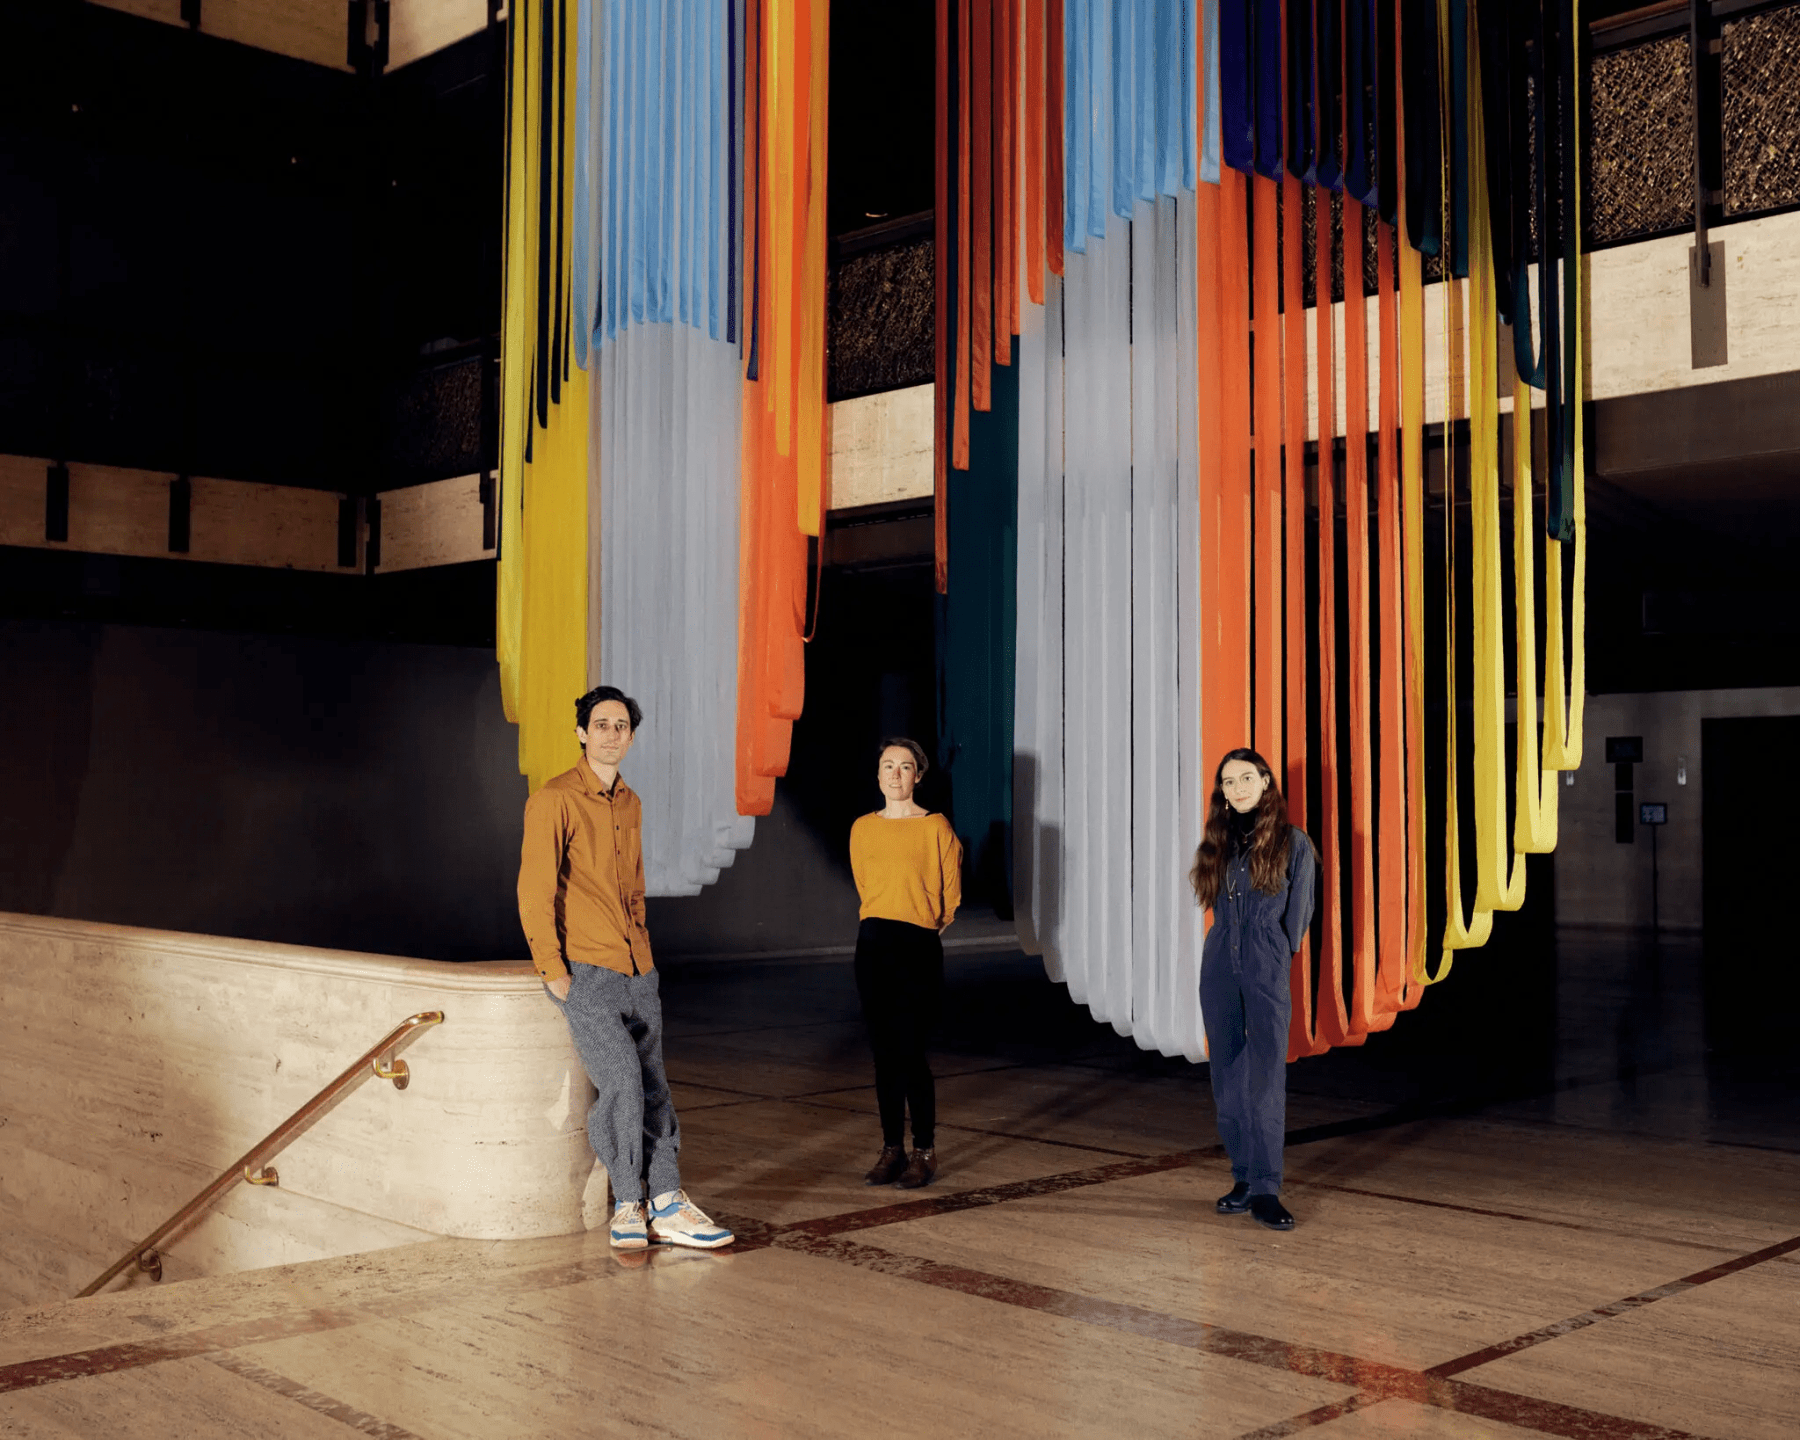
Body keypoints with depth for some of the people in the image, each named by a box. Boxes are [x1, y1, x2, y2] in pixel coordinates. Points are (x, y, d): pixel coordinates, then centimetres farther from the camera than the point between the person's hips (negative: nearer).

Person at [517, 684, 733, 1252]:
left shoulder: (630, 804, 15)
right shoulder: (554, 800, -7)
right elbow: (534, 889, -11)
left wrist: (642, 951, 16)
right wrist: (552, 970, -14)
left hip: (637, 970, 7)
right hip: (583, 971, -7)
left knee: (652, 1087, 5)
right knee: (621, 1082, -16)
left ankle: (667, 1205, 9)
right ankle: (628, 1204, -1)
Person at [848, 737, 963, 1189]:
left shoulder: (935, 827, -3)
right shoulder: (863, 829, 9)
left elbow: (950, 896, 4)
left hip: (918, 947, -4)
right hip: (873, 943, 5)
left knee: (909, 1051, -8)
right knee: (883, 1052, 7)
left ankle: (925, 1152, 3)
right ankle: (891, 1149, 14)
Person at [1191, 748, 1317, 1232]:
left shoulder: (1292, 843, 0)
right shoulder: (1218, 844, 10)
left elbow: (1298, 915, 5)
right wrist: (1235, 948, 11)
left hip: (1268, 973, -4)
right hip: (1220, 970, 4)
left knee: (1266, 1078, -10)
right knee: (1229, 1078, 6)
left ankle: (1265, 1190, -9)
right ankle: (1243, 1179, 14)